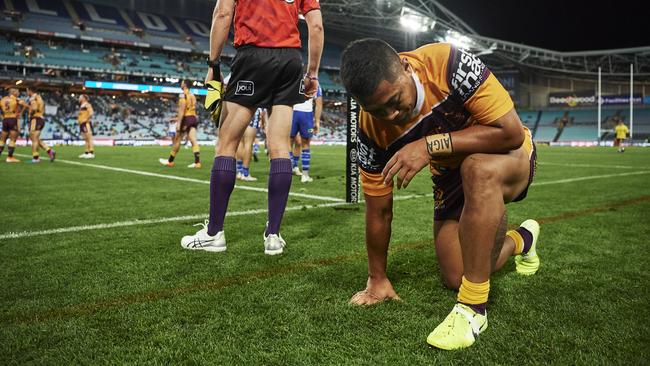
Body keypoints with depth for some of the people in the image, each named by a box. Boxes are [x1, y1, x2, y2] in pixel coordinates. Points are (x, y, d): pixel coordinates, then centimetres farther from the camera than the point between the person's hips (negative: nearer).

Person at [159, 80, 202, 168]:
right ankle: (197, 162, -15)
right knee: (193, 141, -3)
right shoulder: (192, 95, 16)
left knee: (177, 140, 7)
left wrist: (179, 122, -20)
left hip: (186, 119, -7)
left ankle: (170, 161, 19)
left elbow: (182, 109, -18)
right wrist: (177, 118, 32)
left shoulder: (183, 95, -9)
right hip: (194, 118, 7)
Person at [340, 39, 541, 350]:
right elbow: (379, 210, -10)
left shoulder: (448, 64, -32)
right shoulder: (372, 128, -20)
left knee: (477, 170, -40)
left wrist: (431, 145, -38)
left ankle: (472, 308, -27)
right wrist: (377, 278, -2)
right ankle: (522, 239, 34)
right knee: (456, 278, 1)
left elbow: (511, 132, -31)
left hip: (509, 155, -4)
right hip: (452, 174, 4)